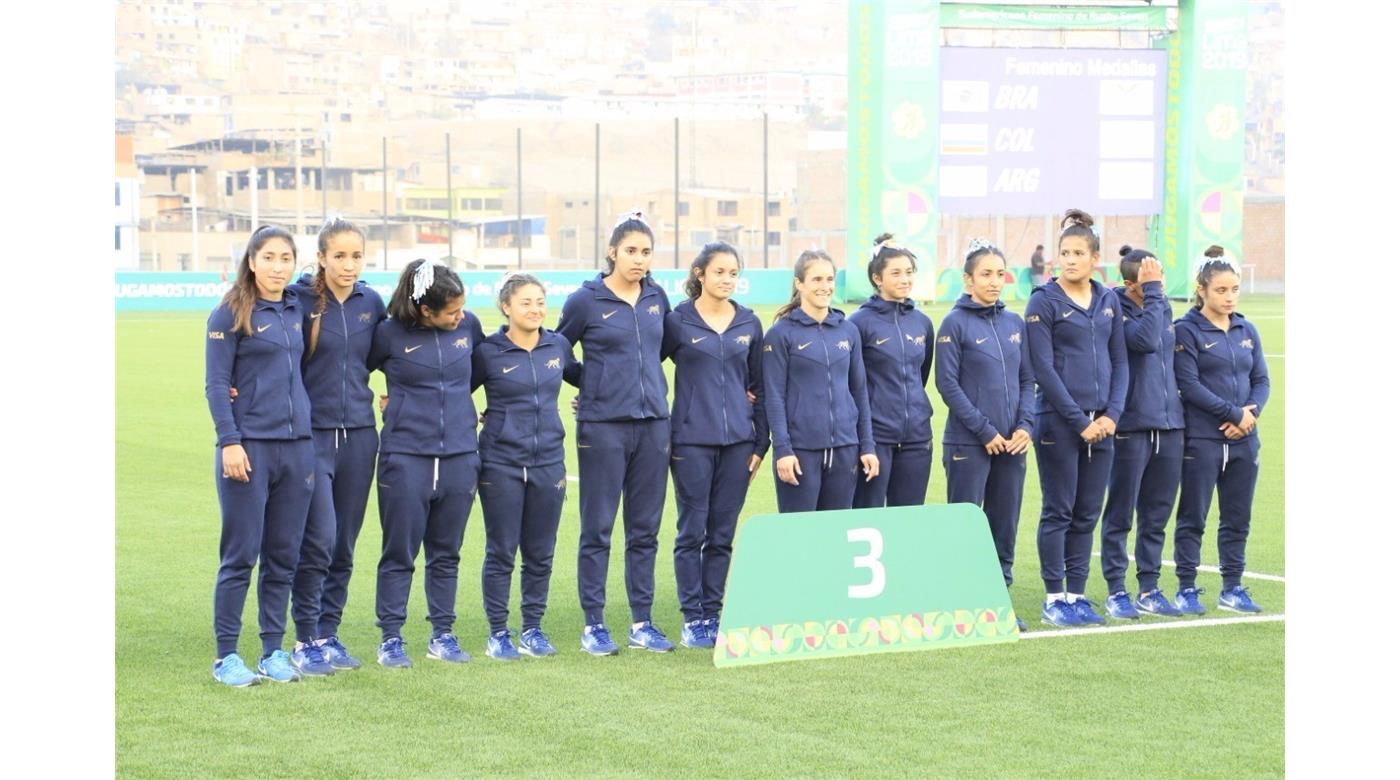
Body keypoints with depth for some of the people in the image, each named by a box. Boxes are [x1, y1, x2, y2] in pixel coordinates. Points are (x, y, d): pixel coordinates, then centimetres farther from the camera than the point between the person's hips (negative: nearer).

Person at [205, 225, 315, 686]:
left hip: (297, 448, 5)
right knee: (240, 556, -2)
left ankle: (273, 652, 15)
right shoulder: (231, 314, -4)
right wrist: (229, 441, -15)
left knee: (283, 556, 8)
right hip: (250, 447, -5)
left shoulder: (297, 309, 11)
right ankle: (226, 656, 5)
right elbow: (216, 384, -6)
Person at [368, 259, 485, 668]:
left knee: (446, 553, 11)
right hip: (405, 455, -3)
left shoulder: (469, 325, 3)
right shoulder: (390, 334, -7)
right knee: (399, 553, 2)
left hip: (459, 455, 3)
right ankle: (391, 638, 10)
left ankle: (443, 635, 20)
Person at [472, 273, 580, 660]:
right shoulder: (488, 352, -5)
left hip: (548, 461, 3)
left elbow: (580, 376, 23)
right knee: (501, 552, 2)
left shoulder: (558, 345, 6)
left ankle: (532, 628, 19)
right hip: (502, 462, -3)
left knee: (540, 554, 8)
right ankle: (497, 632, 11)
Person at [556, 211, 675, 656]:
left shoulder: (657, 298, 8)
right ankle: (593, 625, 8)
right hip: (603, 426, -4)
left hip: (653, 423, 4)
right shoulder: (586, 301, -4)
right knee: (597, 529, 1)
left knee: (645, 530, 7)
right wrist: (591, 385, 8)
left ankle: (642, 624, 14)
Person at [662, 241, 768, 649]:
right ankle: (692, 619, 6)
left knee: (723, 535, 6)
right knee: (692, 532, 0)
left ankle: (712, 615, 14)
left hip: (737, 440, 3)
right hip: (691, 439, -3)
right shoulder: (678, 321, -2)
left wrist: (760, 444, 10)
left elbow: (758, 387, 12)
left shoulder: (749, 324, 8)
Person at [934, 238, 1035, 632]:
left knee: (1005, 526, 9)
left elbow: (1027, 379, 12)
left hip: (1012, 444, 5)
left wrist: (1025, 425, -3)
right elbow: (947, 384, -9)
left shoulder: (1014, 323, 10)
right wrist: (985, 431, -12)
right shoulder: (955, 323, -5)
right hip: (968, 444, -5)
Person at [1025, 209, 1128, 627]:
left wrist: (1112, 414, -3)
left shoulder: (1108, 301, 10)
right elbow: (1043, 368, -11)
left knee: (1087, 514, 8)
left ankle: (1077, 594, 16)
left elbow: (1119, 361, 10)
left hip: (1101, 424, 5)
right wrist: (1079, 421, -13)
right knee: (1058, 512, 0)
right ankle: (1054, 600, 6)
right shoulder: (1044, 301, -6)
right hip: (1058, 422, -5)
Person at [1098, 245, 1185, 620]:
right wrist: (1152, 292, -20)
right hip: (1131, 425, -6)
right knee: (1120, 514, 3)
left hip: (1168, 424, 6)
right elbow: (1145, 340, -26)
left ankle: (1149, 589, 20)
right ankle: (1116, 591, 11)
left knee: (1157, 514, 11)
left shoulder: (1163, 306, 11)